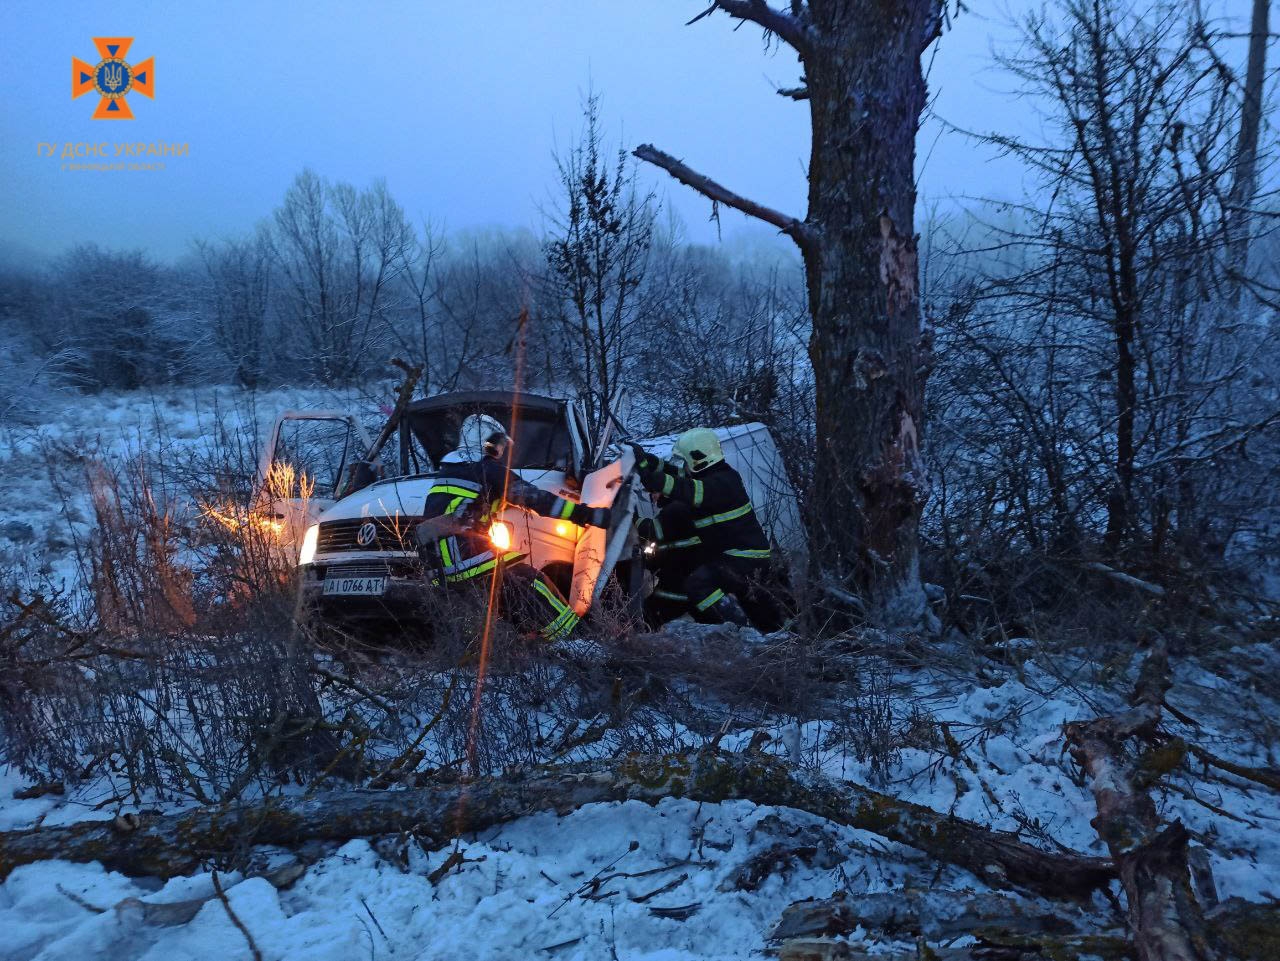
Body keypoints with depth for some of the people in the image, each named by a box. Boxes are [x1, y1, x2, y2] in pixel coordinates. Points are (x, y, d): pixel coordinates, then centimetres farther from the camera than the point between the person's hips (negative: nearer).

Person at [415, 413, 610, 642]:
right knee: (532, 583, -4)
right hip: (465, 559, -9)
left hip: (436, 565, 9)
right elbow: (535, 499, -11)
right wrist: (586, 514, -13)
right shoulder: (487, 469, -3)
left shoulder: (446, 471, 21)